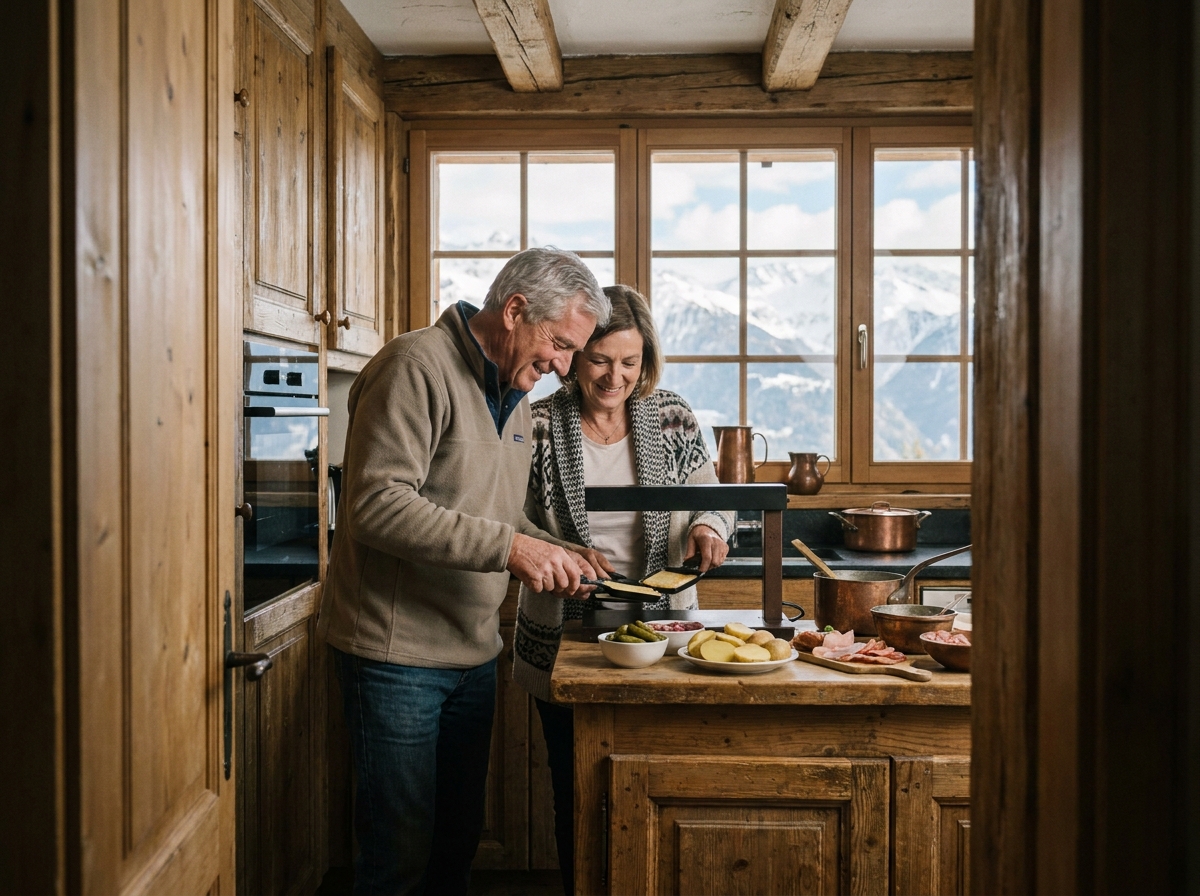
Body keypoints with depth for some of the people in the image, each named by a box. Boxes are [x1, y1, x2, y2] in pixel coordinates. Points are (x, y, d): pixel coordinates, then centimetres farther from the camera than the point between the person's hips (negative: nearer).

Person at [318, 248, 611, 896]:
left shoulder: (514, 395, 12)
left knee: (459, 840, 18)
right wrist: (508, 546, -28)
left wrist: (554, 555, 3)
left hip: (473, 653, 8)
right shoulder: (418, 367, -16)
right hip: (396, 652, -8)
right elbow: (377, 506, -26)